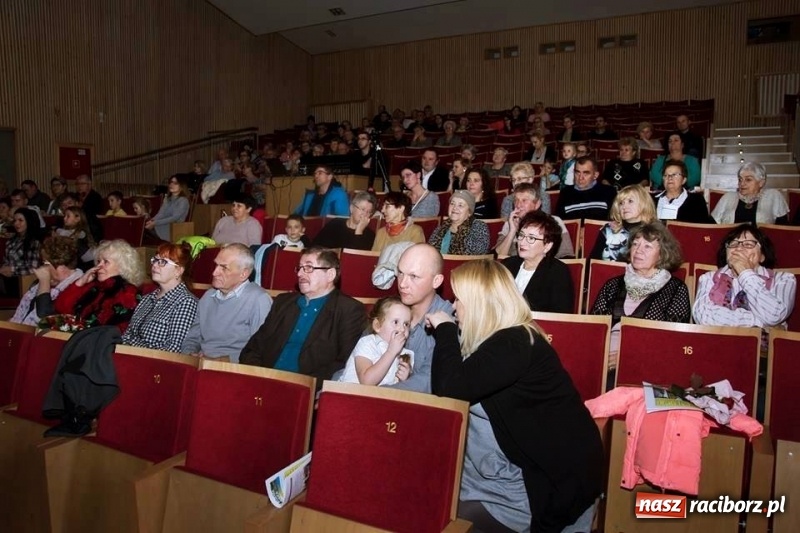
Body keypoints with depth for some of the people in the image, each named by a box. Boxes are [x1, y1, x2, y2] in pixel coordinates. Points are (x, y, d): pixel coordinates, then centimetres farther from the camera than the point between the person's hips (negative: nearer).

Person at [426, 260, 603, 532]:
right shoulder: (505, 338, 7)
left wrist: (445, 330, -15)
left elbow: (452, 390, -26)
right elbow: (441, 389, 7)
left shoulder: (514, 344, -21)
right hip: (519, 469, 9)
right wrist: (446, 332, 0)